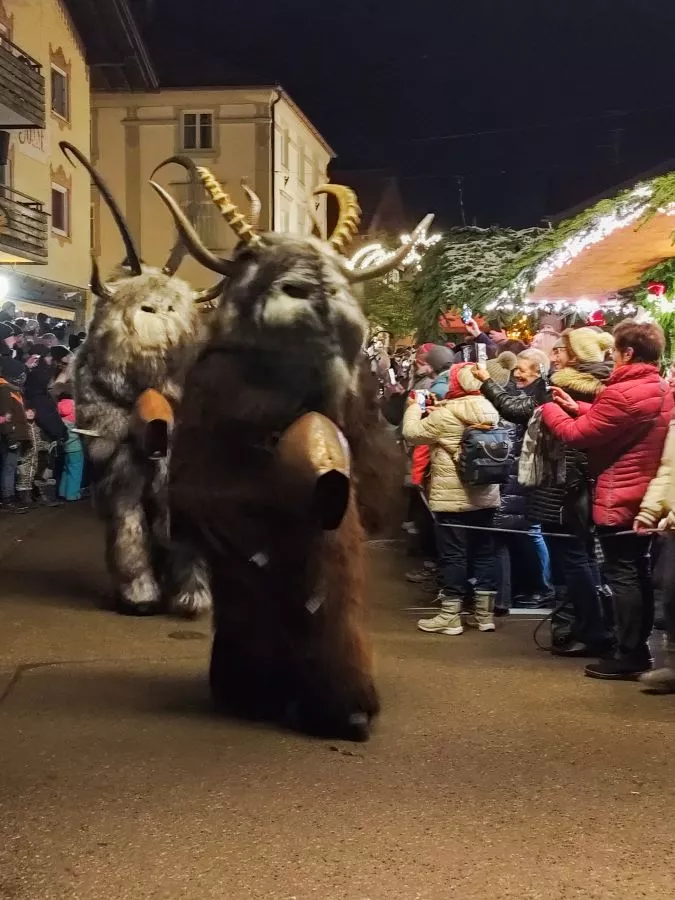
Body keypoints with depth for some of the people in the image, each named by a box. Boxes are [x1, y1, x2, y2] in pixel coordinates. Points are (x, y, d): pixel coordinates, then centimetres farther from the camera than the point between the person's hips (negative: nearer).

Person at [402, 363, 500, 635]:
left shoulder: (446, 414, -15)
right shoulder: (489, 411, 4)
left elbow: (412, 433, -8)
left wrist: (414, 407, 9)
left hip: (453, 497, -6)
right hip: (485, 495, 6)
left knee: (452, 554, -1)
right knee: (484, 552, 10)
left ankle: (450, 616, 4)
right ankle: (484, 614, 17)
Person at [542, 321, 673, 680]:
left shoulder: (623, 393, -23)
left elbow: (576, 435, -15)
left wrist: (550, 409, 2)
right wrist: (575, 407, 13)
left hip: (619, 500, -9)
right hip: (645, 497, 9)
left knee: (622, 576, -2)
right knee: (638, 574, 15)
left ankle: (628, 656, 4)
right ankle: (639, 649, 24)